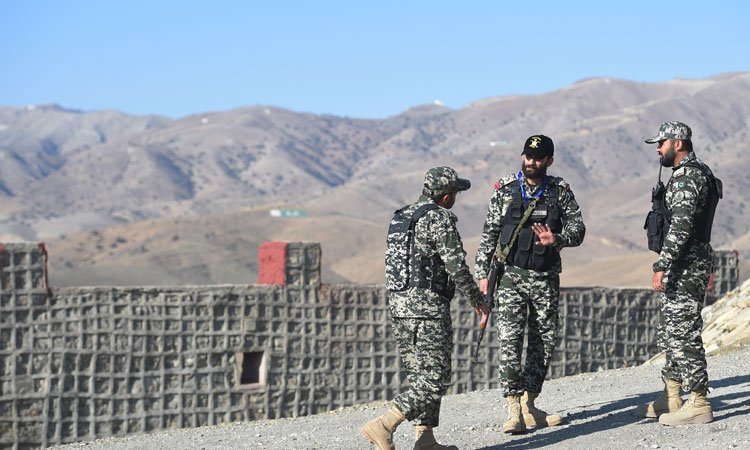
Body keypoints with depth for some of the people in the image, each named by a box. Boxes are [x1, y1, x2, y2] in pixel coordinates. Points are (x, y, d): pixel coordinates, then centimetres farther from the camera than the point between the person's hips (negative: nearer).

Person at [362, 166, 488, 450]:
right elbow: (456, 265, -13)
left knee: (420, 376, 14)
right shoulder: (439, 218, -11)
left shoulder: (400, 217, 16)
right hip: (428, 308, -9)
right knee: (435, 378, -7)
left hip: (397, 306, 9)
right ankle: (382, 426, -17)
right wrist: (476, 299, 0)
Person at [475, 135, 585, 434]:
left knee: (545, 341, 6)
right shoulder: (505, 190, 3)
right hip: (511, 275, -2)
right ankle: (514, 411, -14)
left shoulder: (560, 191, 5)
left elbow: (577, 227, -2)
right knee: (510, 339, -12)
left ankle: (529, 404, 17)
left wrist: (557, 239, -23)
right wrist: (482, 274, 1)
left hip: (546, 277, 2)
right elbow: (489, 234, 6)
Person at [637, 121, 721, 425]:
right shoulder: (695, 173, 18)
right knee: (671, 334, 16)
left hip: (685, 266, -11)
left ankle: (698, 404, -7)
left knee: (683, 334, -9)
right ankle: (670, 398, 23)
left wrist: (661, 266, -26)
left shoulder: (687, 177, -17)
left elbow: (680, 226, -25)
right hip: (685, 267, 11)